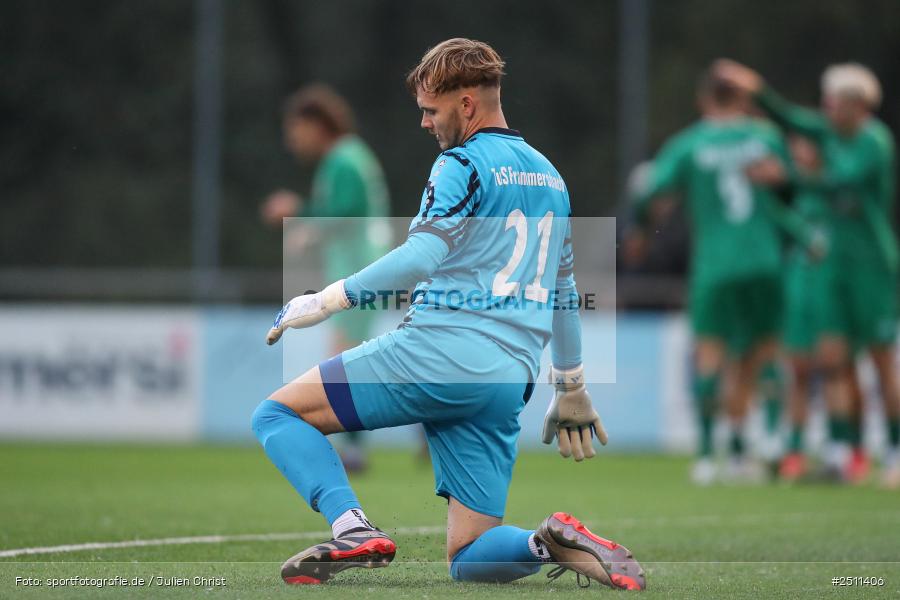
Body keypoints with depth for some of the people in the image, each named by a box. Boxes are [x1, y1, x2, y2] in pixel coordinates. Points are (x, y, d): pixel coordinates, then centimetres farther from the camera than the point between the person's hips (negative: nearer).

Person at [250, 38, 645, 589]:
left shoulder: (464, 164, -2)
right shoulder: (549, 177, 23)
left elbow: (420, 257, -17)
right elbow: (564, 294, 30)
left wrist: (328, 301, -13)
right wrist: (571, 390, 38)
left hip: (439, 350, -8)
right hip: (507, 385, 8)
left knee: (277, 415, 1)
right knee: (469, 560, 9)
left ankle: (354, 530, -20)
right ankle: (556, 544, -20)